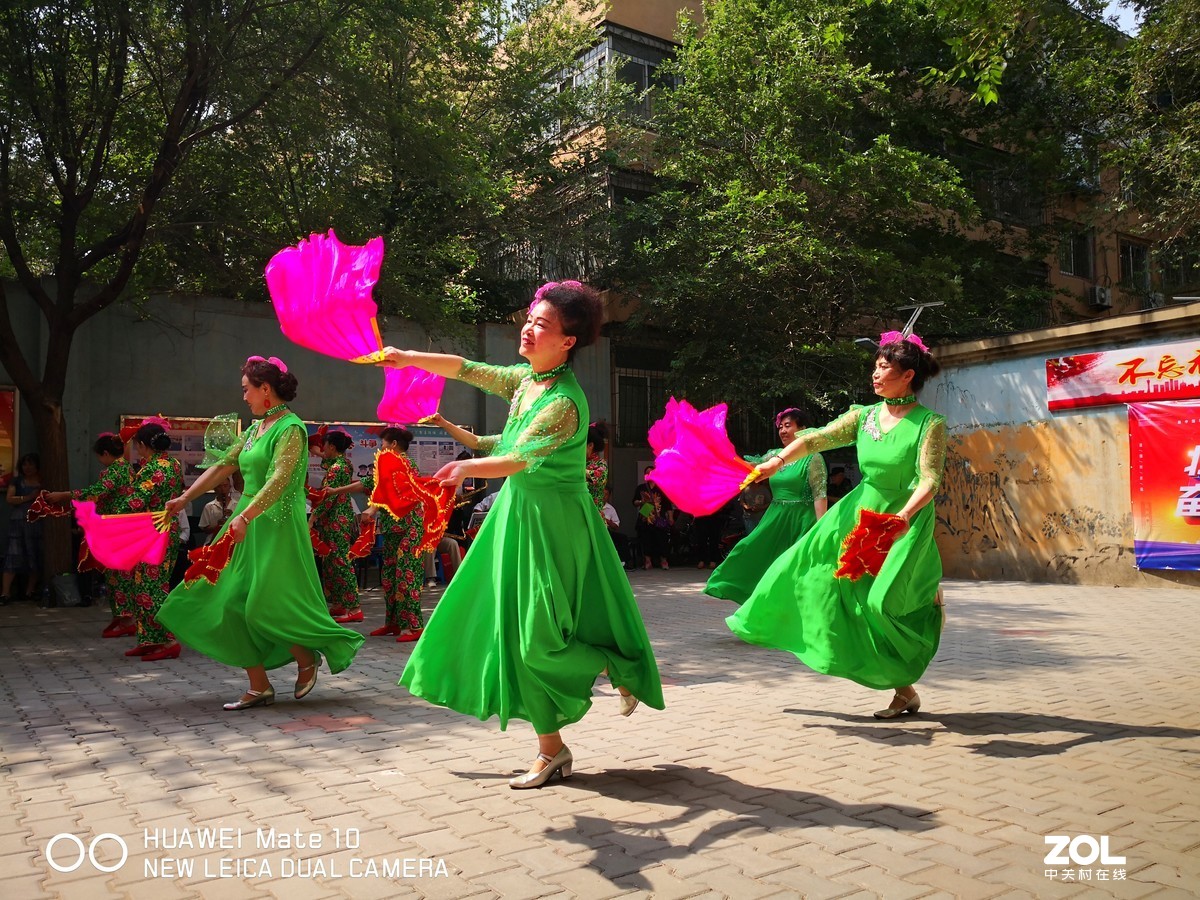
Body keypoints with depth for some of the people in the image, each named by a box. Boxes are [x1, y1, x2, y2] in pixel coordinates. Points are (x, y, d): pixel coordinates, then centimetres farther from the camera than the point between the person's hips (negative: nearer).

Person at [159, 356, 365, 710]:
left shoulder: (290, 428, -12)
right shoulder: (256, 427, 14)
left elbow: (279, 480, -23)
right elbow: (222, 466, 19)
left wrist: (245, 515, -32)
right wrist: (184, 498, 17)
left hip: (277, 528, -9)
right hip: (249, 526, 9)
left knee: (268, 605, -9)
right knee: (233, 604, 5)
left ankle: (307, 660, 17)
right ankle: (259, 687, 12)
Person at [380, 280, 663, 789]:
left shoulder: (564, 402, -21)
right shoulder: (525, 378, 4)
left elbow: (520, 459, -33)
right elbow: (466, 370, 15)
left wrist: (469, 468, -49)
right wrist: (410, 358, 10)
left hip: (552, 522, -9)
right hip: (519, 513, 9)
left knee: (540, 637, -4)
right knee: (515, 629, 10)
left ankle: (623, 670, 24)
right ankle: (551, 748, 21)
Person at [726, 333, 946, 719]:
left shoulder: (929, 424, -12)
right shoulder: (864, 416, 2)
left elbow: (929, 481, -20)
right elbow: (817, 439, -5)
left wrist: (904, 516, -36)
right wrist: (779, 459, -18)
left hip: (906, 522, -6)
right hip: (861, 513, 6)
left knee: (884, 603, -14)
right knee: (807, 564, 2)